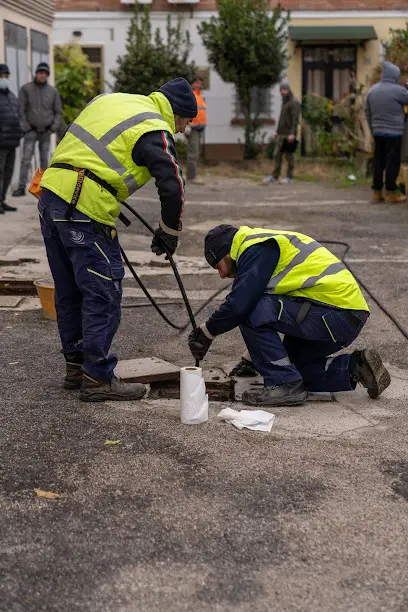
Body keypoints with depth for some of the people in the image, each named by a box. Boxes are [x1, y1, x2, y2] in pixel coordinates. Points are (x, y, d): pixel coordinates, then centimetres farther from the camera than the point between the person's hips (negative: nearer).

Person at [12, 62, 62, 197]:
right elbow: (21, 110, -7)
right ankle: (21, 187, -12)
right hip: (31, 130, -2)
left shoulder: (53, 91, 0)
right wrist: (25, 127, -14)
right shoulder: (26, 89, -7)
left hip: (46, 131, 2)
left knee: (44, 159, 4)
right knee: (26, 159, -10)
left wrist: (54, 127, -8)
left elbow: (58, 112, 5)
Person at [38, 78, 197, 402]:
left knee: (69, 291, 17)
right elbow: (173, 187, -12)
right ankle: (98, 378, 4)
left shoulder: (111, 100, 20)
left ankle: (76, 366, 28)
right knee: (103, 294, 0)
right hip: (85, 209, -9)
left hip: (51, 195, 9)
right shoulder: (154, 132, -6)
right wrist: (169, 233, 3)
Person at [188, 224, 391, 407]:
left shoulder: (256, 249, -8)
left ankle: (285, 385, -10)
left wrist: (207, 332, -2)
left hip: (336, 316, -10)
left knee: (252, 312, -15)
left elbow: (239, 304, -18)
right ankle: (353, 367, 13)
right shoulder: (267, 242, 23)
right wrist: (258, 357, 34)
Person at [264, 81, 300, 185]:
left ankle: (289, 176, 5)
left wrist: (292, 133, -23)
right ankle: (275, 177, 4)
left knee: (289, 155, -3)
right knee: (277, 154, 4)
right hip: (281, 133, 8)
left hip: (289, 134, -8)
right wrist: (277, 131, 21)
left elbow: (295, 119, -16)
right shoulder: (284, 102, 18)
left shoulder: (294, 102, -9)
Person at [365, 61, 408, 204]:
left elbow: (368, 112, 15)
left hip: (378, 132, 6)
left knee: (379, 161, 11)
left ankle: (377, 191, 13)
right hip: (394, 133, -6)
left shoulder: (373, 90, 8)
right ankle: (391, 192, 1)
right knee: (393, 162, -1)